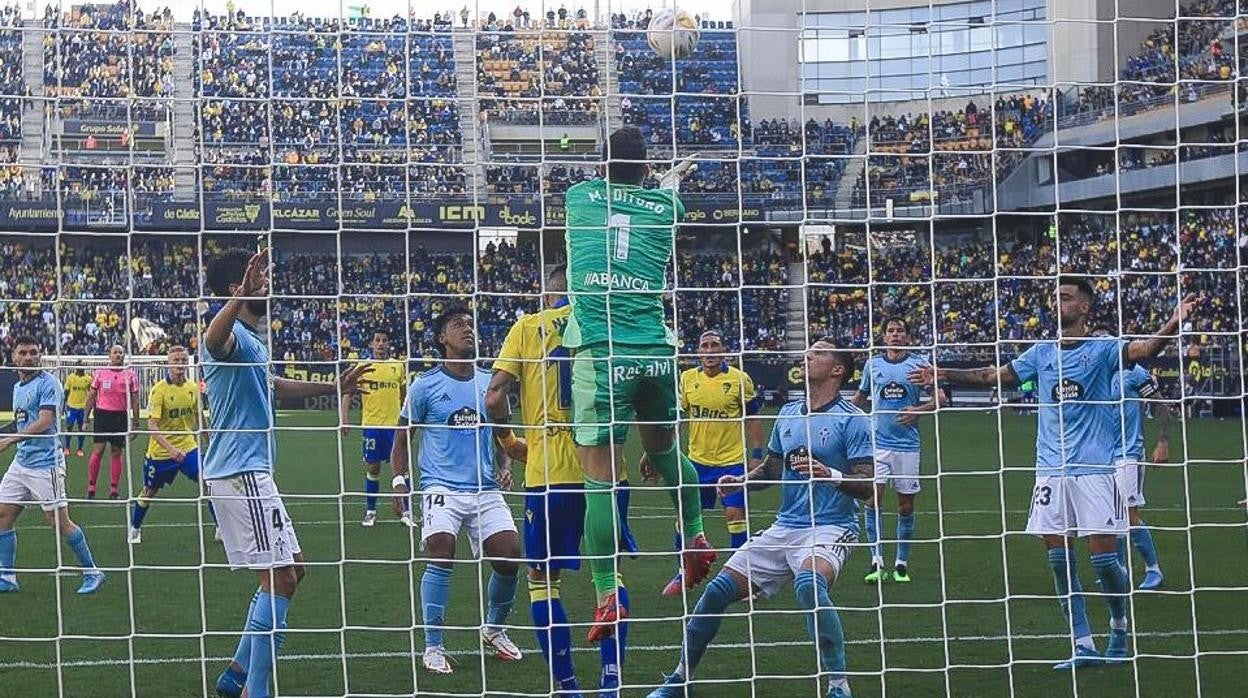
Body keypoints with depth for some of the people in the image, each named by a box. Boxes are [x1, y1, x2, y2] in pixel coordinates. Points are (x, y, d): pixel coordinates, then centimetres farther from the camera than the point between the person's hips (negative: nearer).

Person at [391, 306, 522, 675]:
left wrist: (503, 467, 4)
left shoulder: (490, 382, 11)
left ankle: (494, 628, 23)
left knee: (510, 559, -6)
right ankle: (433, 647, -11)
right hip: (441, 488, -4)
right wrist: (399, 479, -8)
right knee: (442, 555, -22)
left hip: (486, 489, 4)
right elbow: (402, 438, 7)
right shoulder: (425, 386, 1)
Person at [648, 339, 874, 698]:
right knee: (718, 591, -1)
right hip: (784, 528, 7)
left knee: (809, 584, -38)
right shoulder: (788, 414, 14)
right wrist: (741, 480, 6)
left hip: (830, 529, -7)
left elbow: (867, 485, -12)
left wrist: (830, 475, -29)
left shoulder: (852, 419, -6)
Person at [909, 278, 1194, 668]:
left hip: (1094, 470, -5)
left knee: (1103, 555, -6)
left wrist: (1172, 325, -39)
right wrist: (944, 375, 22)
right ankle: (1084, 646, 6)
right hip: (1051, 471, 5)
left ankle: (1120, 624, 21)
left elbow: (1143, 349, -20)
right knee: (1059, 559, 0)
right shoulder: (1043, 353, 12)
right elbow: (994, 376, 21)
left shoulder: (1103, 349, -3)